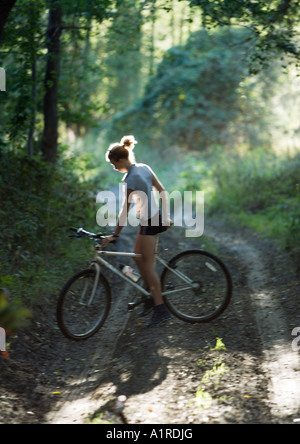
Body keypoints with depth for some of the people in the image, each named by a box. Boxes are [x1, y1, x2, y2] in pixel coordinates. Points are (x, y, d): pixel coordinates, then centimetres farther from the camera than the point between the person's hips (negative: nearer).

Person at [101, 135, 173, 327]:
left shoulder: (130, 179, -20)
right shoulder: (144, 167, 5)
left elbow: (125, 211, -19)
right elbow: (163, 192, 10)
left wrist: (115, 235, -14)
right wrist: (166, 217, 16)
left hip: (149, 222, -9)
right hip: (156, 217, 9)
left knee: (148, 265, -4)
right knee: (138, 258, 16)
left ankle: (161, 309, -2)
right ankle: (153, 295, 24)